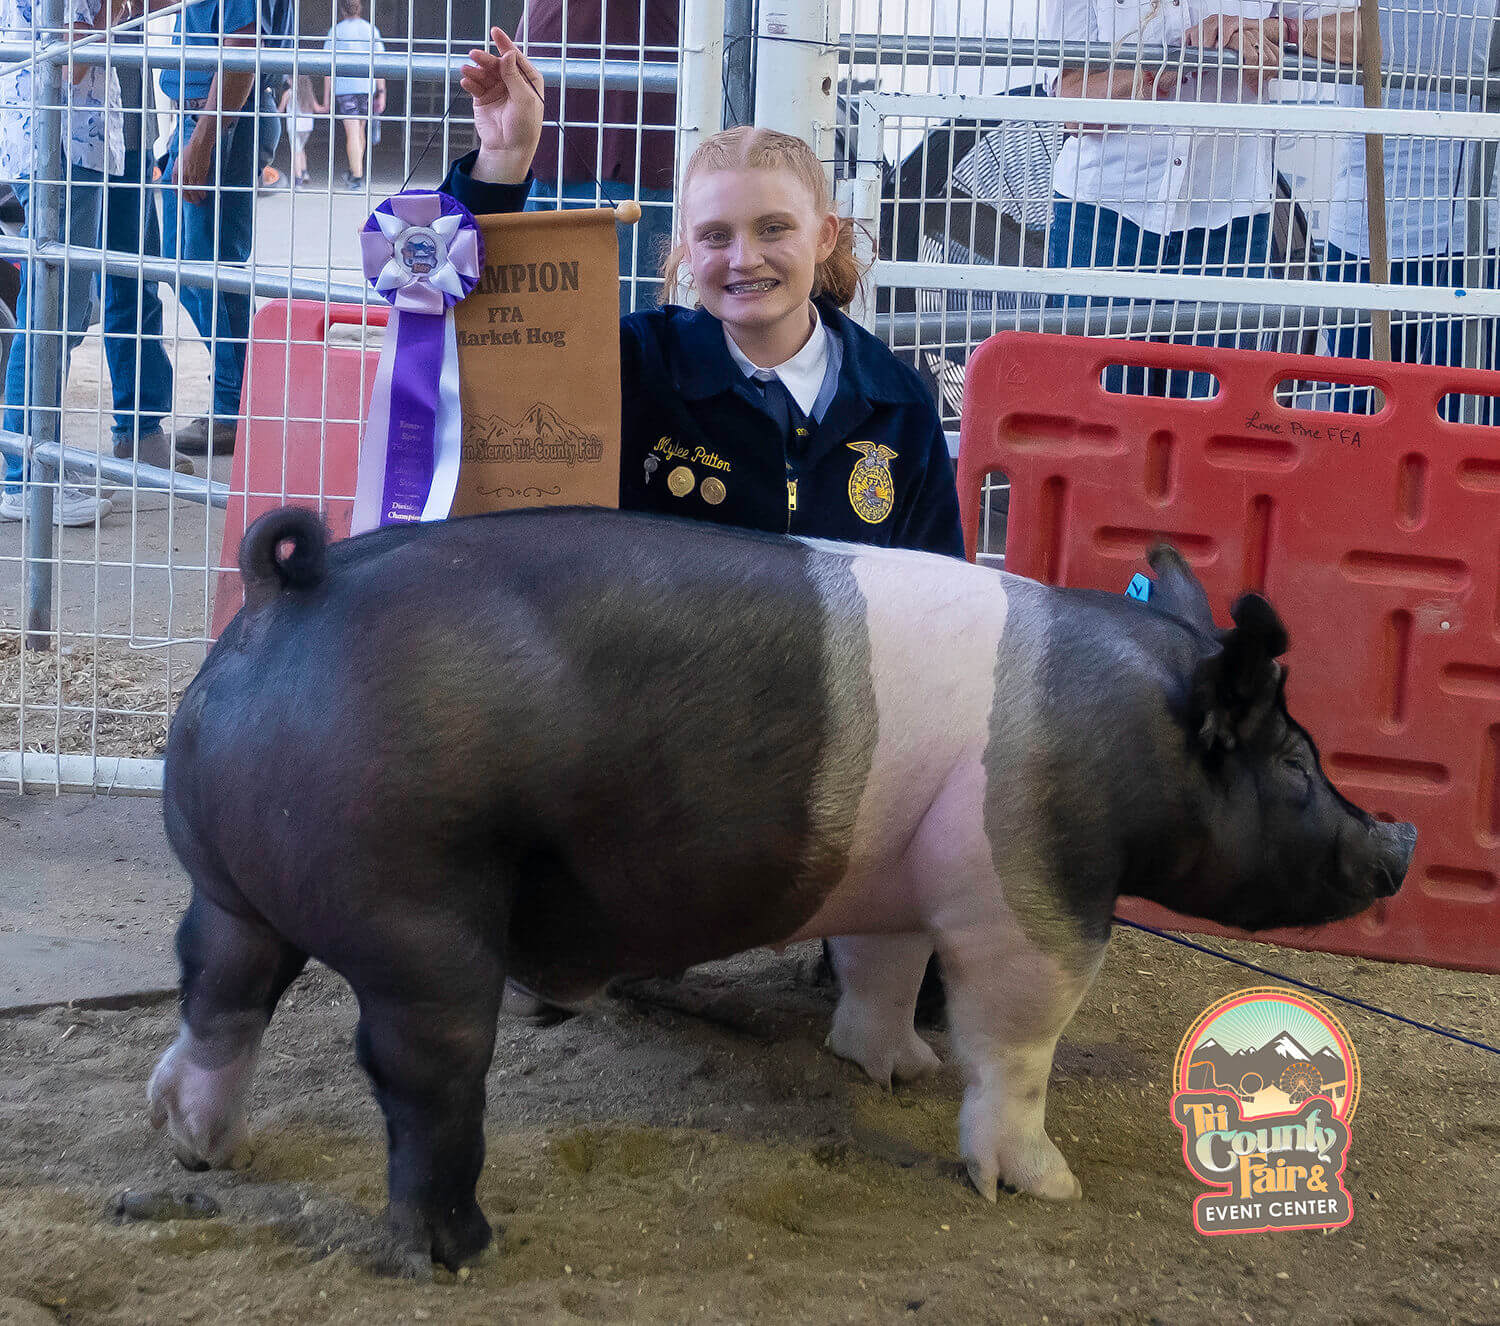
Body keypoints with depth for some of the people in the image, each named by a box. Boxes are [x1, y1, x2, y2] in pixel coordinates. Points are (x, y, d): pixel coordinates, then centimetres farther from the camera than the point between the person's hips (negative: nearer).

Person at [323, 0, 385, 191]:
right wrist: (381, 93, 6)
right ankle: (355, 173, 26)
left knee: (352, 133, -4)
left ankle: (357, 177, -9)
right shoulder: (371, 30, 6)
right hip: (367, 87, 3)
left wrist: (326, 96, 3)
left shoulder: (335, 32, 1)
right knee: (360, 130, 16)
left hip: (344, 88, -3)